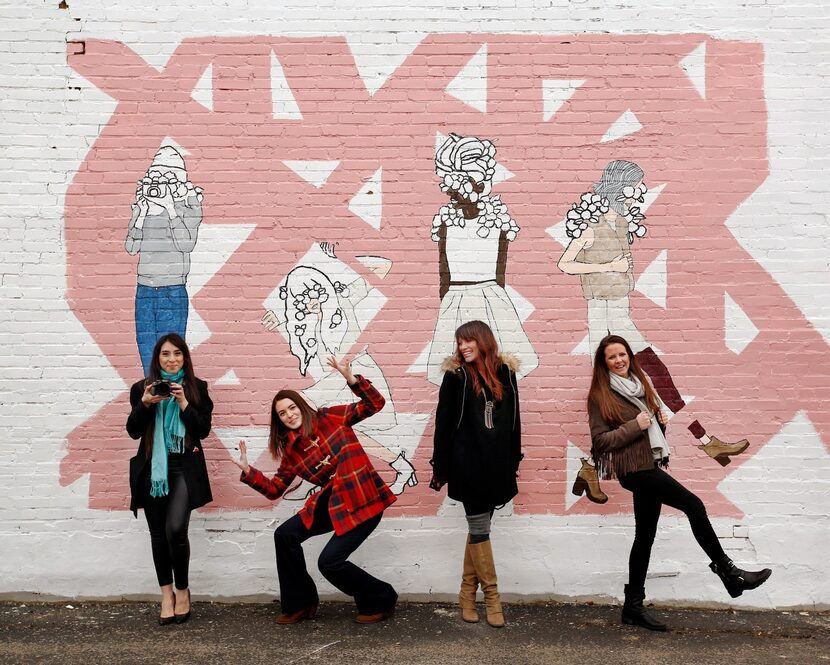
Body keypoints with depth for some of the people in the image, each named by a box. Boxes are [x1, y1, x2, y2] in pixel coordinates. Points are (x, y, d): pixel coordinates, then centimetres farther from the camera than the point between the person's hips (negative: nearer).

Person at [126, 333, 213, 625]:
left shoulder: (197, 388, 5)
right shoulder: (142, 388, 8)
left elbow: (203, 430, -1)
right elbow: (133, 431, 4)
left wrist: (184, 403, -13)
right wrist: (145, 403, -12)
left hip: (184, 468, -2)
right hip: (151, 469, 2)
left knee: (175, 529, -15)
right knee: (158, 534, 6)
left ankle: (182, 590, 6)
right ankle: (166, 593, 19)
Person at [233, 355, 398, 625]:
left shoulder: (329, 418, -4)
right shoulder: (291, 451, 10)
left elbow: (374, 404, -10)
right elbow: (275, 489, 11)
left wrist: (350, 377, -23)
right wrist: (247, 470, 0)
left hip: (364, 499, -7)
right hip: (332, 502, 7)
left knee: (330, 561, -12)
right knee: (285, 535, -1)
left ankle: (380, 600, 12)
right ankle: (299, 604, 16)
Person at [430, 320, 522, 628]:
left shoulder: (505, 373, 7)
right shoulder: (456, 376, -2)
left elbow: (514, 419, 10)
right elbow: (444, 423, -2)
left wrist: (513, 461, 8)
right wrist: (440, 467, -3)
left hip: (497, 466, 3)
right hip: (469, 464, -3)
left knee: (478, 527, 10)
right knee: (480, 528, 0)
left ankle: (467, 594, 20)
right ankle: (491, 596, 9)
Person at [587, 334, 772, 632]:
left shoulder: (640, 384, 15)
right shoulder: (601, 395, -6)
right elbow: (600, 440, -11)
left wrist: (661, 421, 3)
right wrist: (635, 426, -18)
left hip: (650, 464, 8)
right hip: (633, 469, -8)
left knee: (645, 536, 9)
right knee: (693, 505, -17)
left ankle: (633, 606, 17)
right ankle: (727, 572, -5)